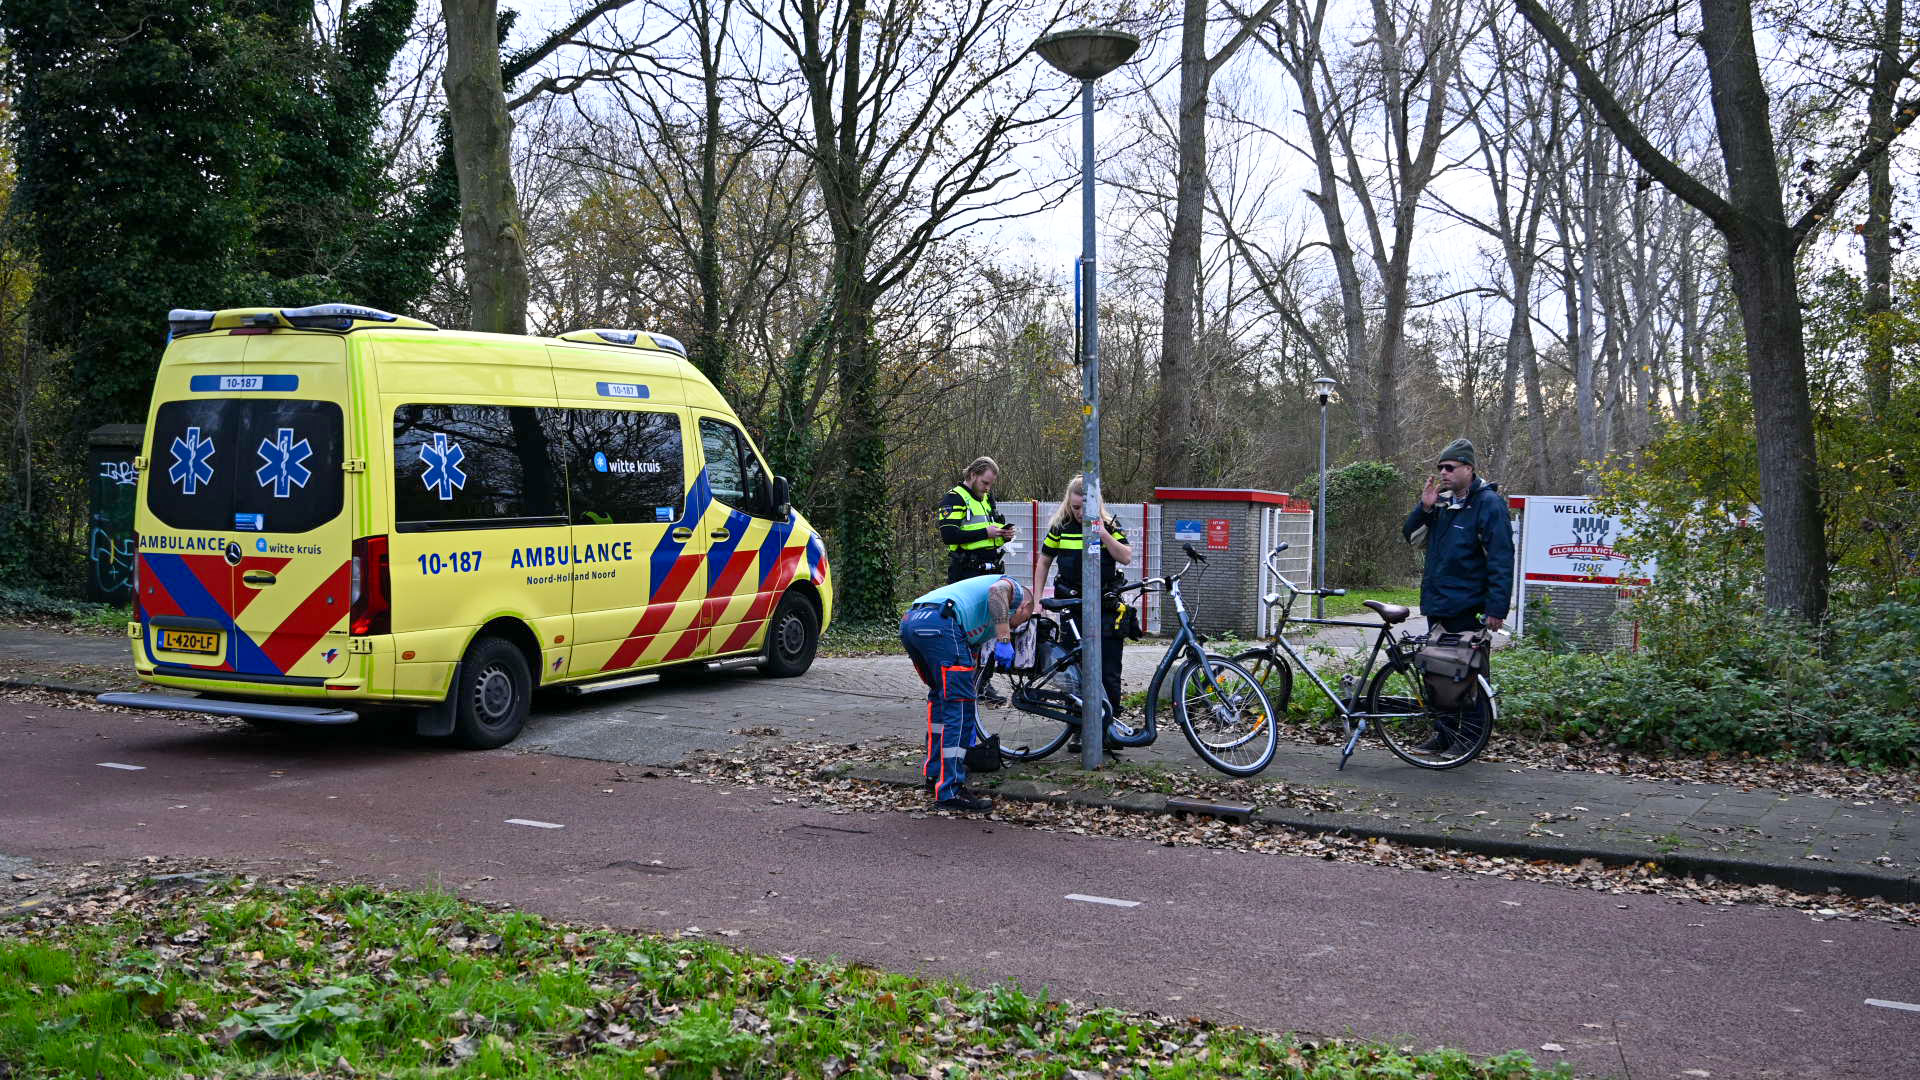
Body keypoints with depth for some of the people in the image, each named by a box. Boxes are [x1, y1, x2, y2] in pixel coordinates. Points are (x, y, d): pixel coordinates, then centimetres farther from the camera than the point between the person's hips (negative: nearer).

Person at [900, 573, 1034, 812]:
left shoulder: (986, 624, 39)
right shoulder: (1014, 588, 19)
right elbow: (996, 590, -8)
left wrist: (969, 728, 48)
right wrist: (1004, 639, -10)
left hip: (909, 623, 9)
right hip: (938, 623, -9)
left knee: (940, 695, 28)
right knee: (958, 705, -3)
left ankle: (935, 774, 34)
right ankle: (950, 791, -3)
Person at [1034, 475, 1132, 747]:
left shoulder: (1110, 527, 1)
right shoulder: (1060, 528, 4)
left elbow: (1126, 558, -10)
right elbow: (1043, 563, 13)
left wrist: (1104, 535, -20)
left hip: (1105, 608, -1)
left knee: (1108, 671, -1)